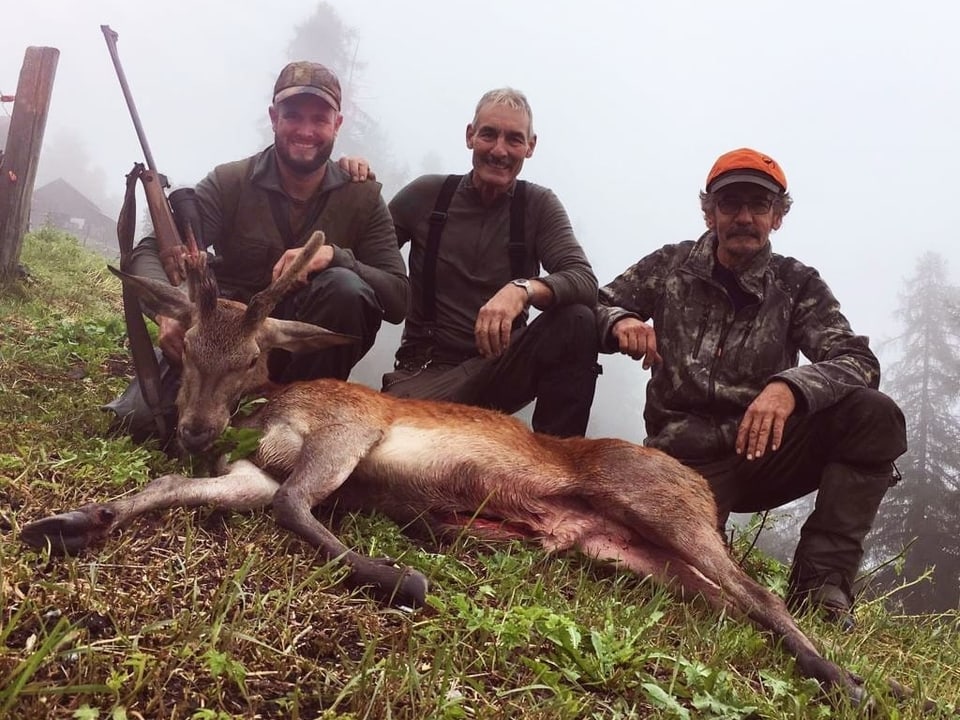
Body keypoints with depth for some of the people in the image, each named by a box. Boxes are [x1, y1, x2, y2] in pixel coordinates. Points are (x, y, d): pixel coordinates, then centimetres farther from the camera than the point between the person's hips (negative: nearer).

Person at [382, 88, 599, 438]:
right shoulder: (427, 194, 3)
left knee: (578, 322, -27)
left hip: (500, 366, 1)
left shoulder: (538, 205, 2)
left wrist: (522, 289, -34)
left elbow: (585, 282, -12)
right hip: (427, 370, -1)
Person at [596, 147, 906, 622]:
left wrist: (790, 386, -32)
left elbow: (860, 362, -10)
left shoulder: (797, 284, 3)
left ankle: (821, 581, -20)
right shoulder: (670, 266, 5)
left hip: (764, 447, 2)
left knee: (874, 414, -25)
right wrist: (619, 322, -18)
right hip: (686, 454, -2)